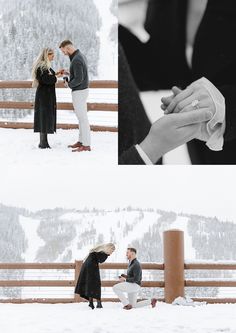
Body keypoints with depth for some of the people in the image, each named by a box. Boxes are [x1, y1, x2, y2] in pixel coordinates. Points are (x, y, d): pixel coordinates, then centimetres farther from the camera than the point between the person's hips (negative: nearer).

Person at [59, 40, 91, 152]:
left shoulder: (76, 60, -23)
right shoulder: (81, 56, 10)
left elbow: (79, 79, -28)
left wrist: (69, 84, -10)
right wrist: (69, 73, 10)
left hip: (79, 92, -10)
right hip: (82, 90, 10)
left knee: (83, 119, -5)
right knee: (82, 117, 16)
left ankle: (86, 145, -1)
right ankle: (81, 142, 24)